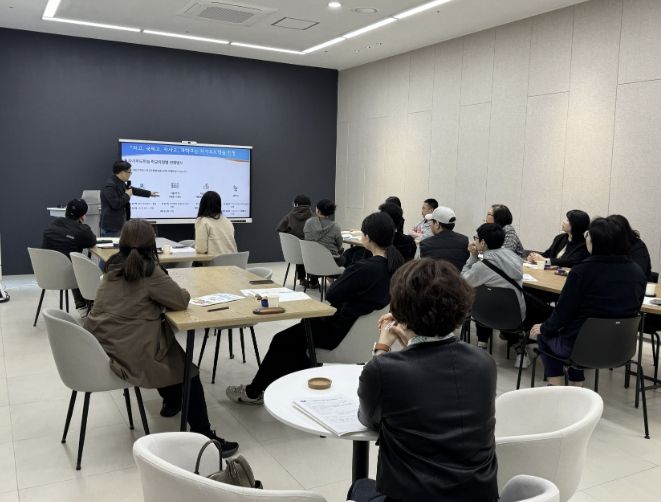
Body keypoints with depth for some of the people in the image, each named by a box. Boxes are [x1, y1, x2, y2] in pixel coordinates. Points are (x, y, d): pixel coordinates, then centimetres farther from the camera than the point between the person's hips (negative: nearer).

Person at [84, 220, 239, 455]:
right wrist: (181, 292, 12)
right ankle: (203, 437, 13)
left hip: (100, 347, 8)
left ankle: (172, 400, 44)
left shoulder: (114, 266, 7)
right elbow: (181, 301, -8)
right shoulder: (149, 271, -14)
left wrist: (158, 297, 10)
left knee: (168, 343, 28)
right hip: (127, 355, -7)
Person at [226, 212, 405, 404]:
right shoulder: (395, 264, -4)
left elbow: (331, 295, -18)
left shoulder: (365, 268, -29)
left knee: (282, 341, 9)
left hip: (346, 332, -8)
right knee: (307, 323, 27)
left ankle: (253, 392, 28)